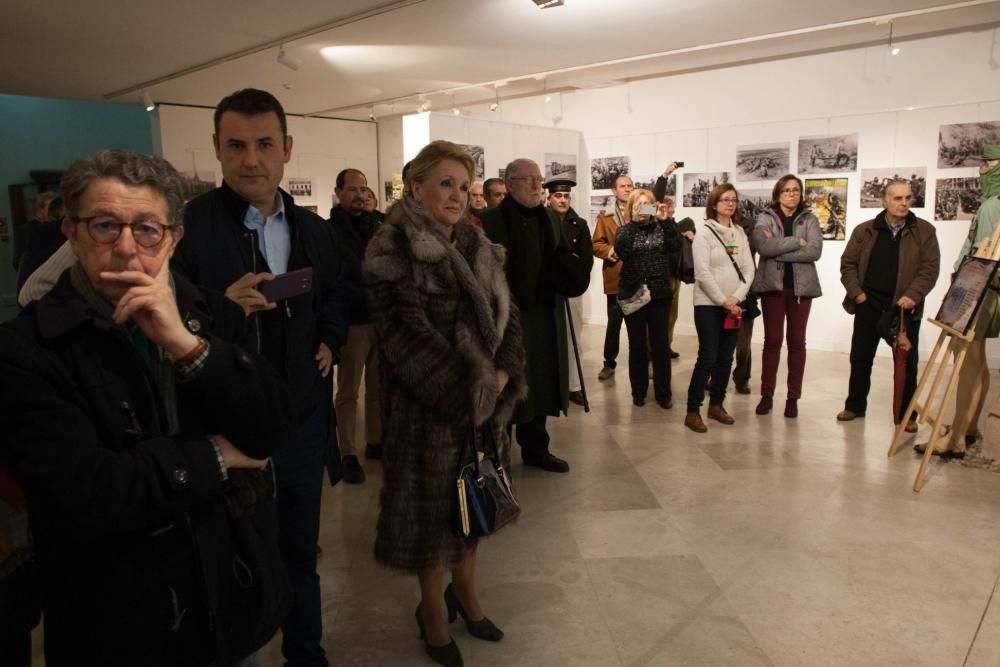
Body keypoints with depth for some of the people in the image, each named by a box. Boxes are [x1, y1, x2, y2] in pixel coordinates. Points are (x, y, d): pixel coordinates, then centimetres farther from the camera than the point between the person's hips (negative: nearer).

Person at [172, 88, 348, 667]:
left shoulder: (315, 229, 5)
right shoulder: (186, 225, -12)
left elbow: (338, 298, 21)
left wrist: (331, 341, 3)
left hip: (304, 419, 5)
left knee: (300, 548, 21)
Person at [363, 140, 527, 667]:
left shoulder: (480, 251, 8)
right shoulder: (393, 253, -13)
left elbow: (507, 316, 7)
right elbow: (405, 333, -19)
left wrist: (502, 376, -9)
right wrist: (467, 392, -18)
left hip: (485, 401, 6)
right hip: (427, 407, -6)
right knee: (433, 505, 9)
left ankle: (464, 590, 41)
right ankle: (433, 609, 32)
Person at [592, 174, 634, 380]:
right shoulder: (605, 217, 7)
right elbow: (596, 245, 0)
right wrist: (612, 251, -16)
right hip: (616, 278, 0)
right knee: (614, 323, 7)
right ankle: (609, 363, 18)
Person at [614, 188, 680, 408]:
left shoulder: (661, 228, 6)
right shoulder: (626, 230, 3)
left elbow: (676, 246, -11)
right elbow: (620, 250, -18)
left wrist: (665, 220, -19)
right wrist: (634, 222, -22)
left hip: (659, 294, 1)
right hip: (632, 294, -1)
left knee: (661, 345, 3)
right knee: (637, 345, 7)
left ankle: (663, 393, 15)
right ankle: (638, 391, 19)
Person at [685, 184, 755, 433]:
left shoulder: (740, 232, 10)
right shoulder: (704, 232, -6)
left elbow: (749, 269, 5)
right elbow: (702, 273, -13)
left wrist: (736, 298, -9)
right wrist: (723, 301, -13)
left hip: (734, 305, 5)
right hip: (708, 304, -5)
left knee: (725, 358, 9)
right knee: (708, 358, -8)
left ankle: (716, 405, 23)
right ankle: (692, 412, 0)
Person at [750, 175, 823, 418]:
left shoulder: (809, 219, 6)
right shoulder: (765, 217, 3)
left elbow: (815, 251, -10)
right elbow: (762, 246, -16)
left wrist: (779, 249, -14)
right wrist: (797, 242, -13)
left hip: (801, 286, 1)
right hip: (772, 285, -1)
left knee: (797, 341, 5)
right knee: (772, 340, 3)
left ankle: (793, 398, 13)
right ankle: (767, 395, 12)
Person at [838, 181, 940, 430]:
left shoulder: (925, 231, -1)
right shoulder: (864, 231, 3)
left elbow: (930, 269, -5)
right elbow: (848, 263, 6)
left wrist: (913, 295, -17)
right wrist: (856, 292, -6)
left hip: (905, 307, -1)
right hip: (869, 305, 2)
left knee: (907, 362, 5)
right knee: (860, 358, 9)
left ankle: (906, 414, 16)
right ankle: (855, 406, 23)